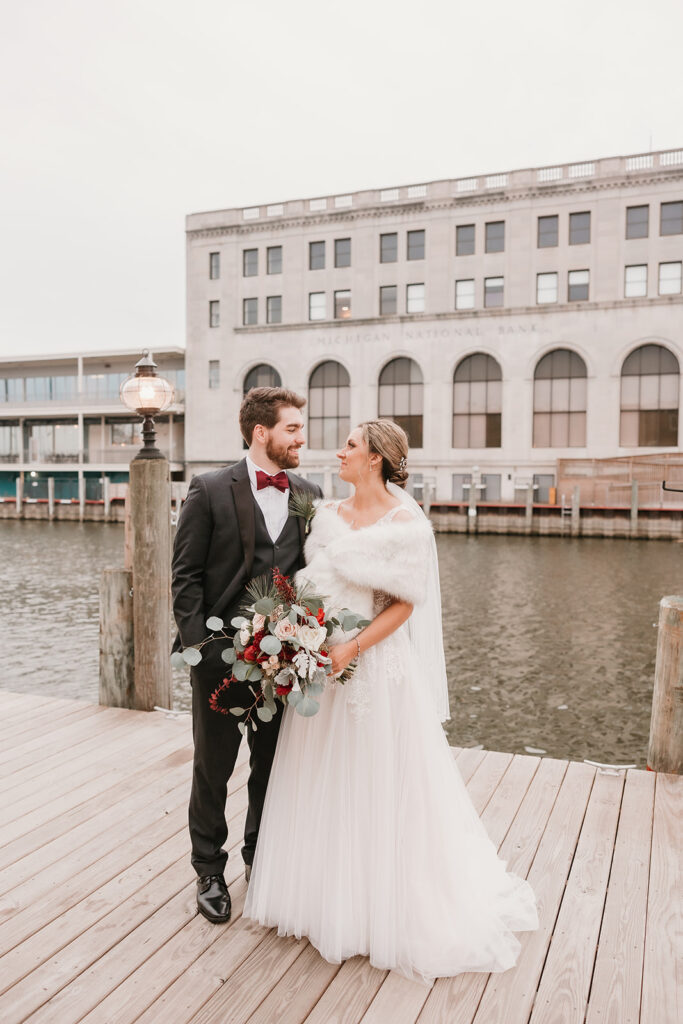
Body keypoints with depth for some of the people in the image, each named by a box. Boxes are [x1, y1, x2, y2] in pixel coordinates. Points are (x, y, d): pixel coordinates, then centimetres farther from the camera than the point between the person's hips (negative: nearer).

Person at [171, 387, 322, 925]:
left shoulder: (309, 494, 5)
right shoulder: (210, 489, -6)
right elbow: (186, 576, -6)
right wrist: (196, 644, -12)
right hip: (222, 654, -3)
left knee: (274, 768, 16)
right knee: (213, 769, 12)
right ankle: (210, 871, 32)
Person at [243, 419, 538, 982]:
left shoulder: (405, 522, -12)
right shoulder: (329, 514, 7)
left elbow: (405, 603, -12)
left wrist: (353, 647, -21)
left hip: (377, 666, -6)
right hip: (323, 663, 6)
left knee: (378, 786, 6)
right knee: (322, 785, 16)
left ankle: (385, 911, 26)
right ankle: (326, 895, 36)